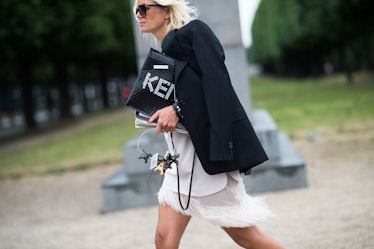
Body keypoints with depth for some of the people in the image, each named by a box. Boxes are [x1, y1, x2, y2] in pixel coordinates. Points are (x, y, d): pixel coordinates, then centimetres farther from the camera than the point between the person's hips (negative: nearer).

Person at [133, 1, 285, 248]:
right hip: (180, 161, 8)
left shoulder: (194, 31, -4)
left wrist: (178, 109, -21)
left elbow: (217, 82, -16)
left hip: (207, 152, -8)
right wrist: (159, 115, 3)